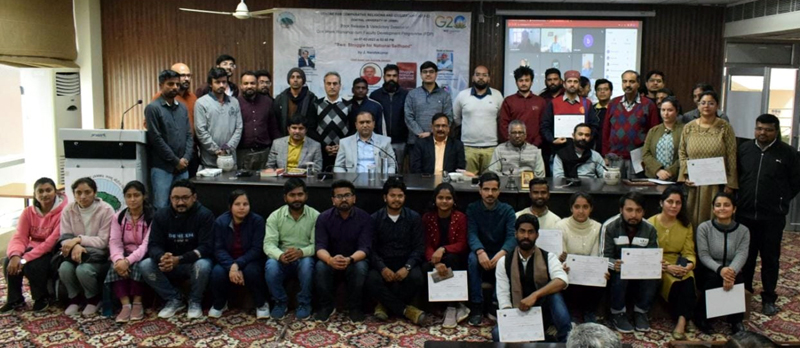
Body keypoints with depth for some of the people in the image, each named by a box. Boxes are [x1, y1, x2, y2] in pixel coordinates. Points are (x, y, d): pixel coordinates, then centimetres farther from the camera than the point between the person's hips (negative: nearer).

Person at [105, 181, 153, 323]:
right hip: (124, 255, 3)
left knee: (137, 265, -35)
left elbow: (147, 244, -19)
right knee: (116, 266, -29)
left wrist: (128, 260, -34)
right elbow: (115, 242, -7)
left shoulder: (152, 217, -8)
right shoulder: (118, 217, 5)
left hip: (143, 256, -3)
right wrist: (119, 259, -29)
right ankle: (125, 305, -32)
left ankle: (137, 303, -23)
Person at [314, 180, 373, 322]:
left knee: (360, 267, -34)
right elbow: (320, 247, -17)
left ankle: (355, 308, -13)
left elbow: (364, 248, -19)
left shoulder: (364, 218, -11)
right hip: (331, 261, 1)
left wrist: (349, 260, -42)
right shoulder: (324, 218, -8)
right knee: (320, 267, -31)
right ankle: (326, 306, -9)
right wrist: (330, 260, -41)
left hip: (355, 260, -1)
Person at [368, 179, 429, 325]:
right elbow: (371, 249, -3)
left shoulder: (414, 218, 3)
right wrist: (382, 268, -22)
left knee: (417, 277, -32)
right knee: (372, 279, -32)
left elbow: (419, 247, -3)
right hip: (383, 265, 0)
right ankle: (406, 310, -19)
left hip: (405, 265, 0)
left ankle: (386, 305, -10)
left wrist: (407, 267, -21)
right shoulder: (374, 218, 3)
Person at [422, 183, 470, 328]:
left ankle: (451, 308, -26)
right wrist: (436, 262, -27)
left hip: (455, 258, -1)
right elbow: (427, 245, -6)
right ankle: (458, 306, -24)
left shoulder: (460, 217, -5)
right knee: (426, 268, -32)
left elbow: (461, 244, -10)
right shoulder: (427, 217, -1)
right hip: (435, 258, 1)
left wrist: (443, 249, -30)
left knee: (451, 258, -35)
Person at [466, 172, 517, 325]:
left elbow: (512, 236, -14)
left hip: (499, 255, 0)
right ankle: (476, 307, -28)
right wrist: (480, 251, -37)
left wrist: (502, 252, -38)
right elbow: (472, 234, -14)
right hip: (481, 255, 0)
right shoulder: (472, 208, 0)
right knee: (473, 258, -34)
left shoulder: (507, 210, 0)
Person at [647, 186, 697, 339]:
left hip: (679, 266, 3)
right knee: (675, 282, -33)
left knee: (688, 280, -31)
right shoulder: (651, 223, 0)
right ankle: (682, 319, -16)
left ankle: (681, 321, -32)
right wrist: (667, 267, -22)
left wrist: (689, 265, -18)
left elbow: (689, 252, 6)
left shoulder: (686, 225, 14)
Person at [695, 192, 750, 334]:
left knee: (738, 279, -31)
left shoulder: (743, 230, 2)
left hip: (732, 271, 2)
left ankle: (736, 320, -11)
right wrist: (720, 269, -33)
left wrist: (731, 271, -36)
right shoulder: (704, 228, -4)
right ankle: (701, 317, -15)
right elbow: (703, 255, -12)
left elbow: (741, 255, -14)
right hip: (708, 271, -2)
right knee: (714, 277, -34)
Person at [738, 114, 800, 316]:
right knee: (745, 256, 12)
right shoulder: (744, 149, 5)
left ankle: (769, 299, 18)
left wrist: (780, 201, 3)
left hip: (773, 217, -2)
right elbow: (734, 175, 14)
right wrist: (741, 198, 7)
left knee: (770, 258, 7)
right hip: (745, 214, 3)